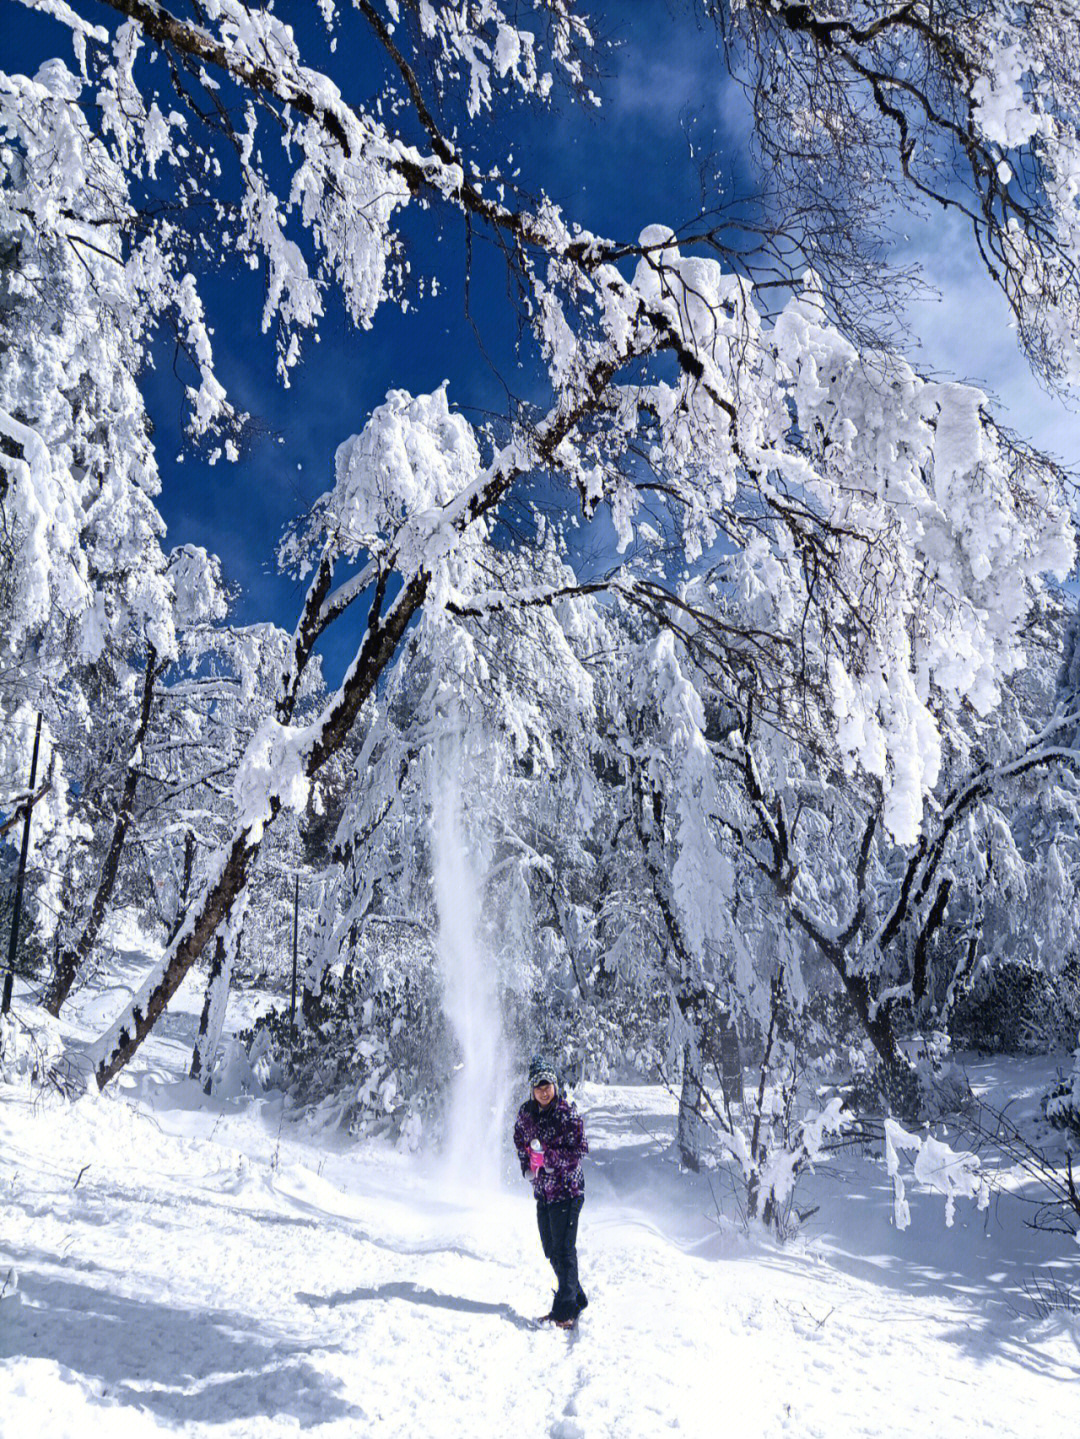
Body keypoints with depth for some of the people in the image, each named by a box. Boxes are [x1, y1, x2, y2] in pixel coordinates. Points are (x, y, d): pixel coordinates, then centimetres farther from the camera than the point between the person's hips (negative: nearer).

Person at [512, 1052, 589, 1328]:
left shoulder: (568, 1115, -15)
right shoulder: (526, 1112, 2)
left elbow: (578, 1151, -17)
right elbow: (520, 1138, 19)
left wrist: (546, 1155, -26)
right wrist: (527, 1164, 4)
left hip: (566, 1191, -6)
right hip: (542, 1191, 6)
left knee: (564, 1250, -6)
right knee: (551, 1251, 14)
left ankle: (566, 1310, 6)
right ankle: (576, 1299, 29)